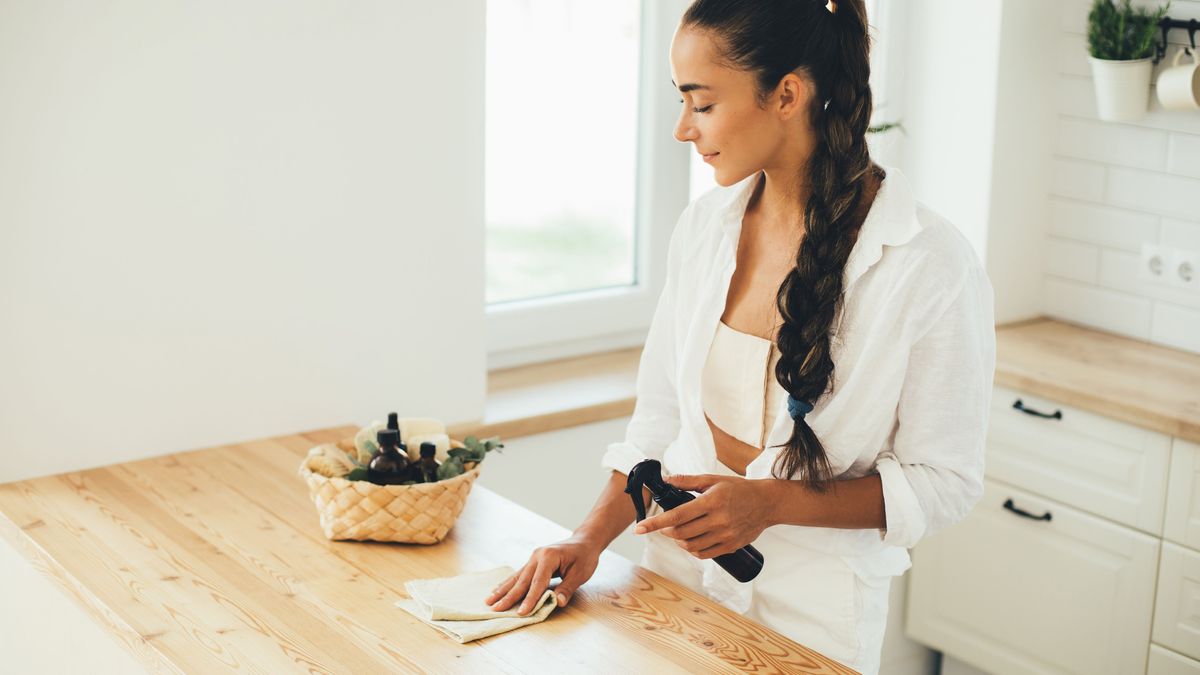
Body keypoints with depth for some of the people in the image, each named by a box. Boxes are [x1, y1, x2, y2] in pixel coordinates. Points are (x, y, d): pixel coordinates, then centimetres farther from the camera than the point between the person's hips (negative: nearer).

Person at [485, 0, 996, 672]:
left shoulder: (934, 265, -19)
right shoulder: (703, 225, -3)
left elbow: (943, 483, -13)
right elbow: (659, 416, 4)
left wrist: (773, 503, -23)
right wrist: (593, 537, -7)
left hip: (811, 611, -4)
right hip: (678, 573, 5)